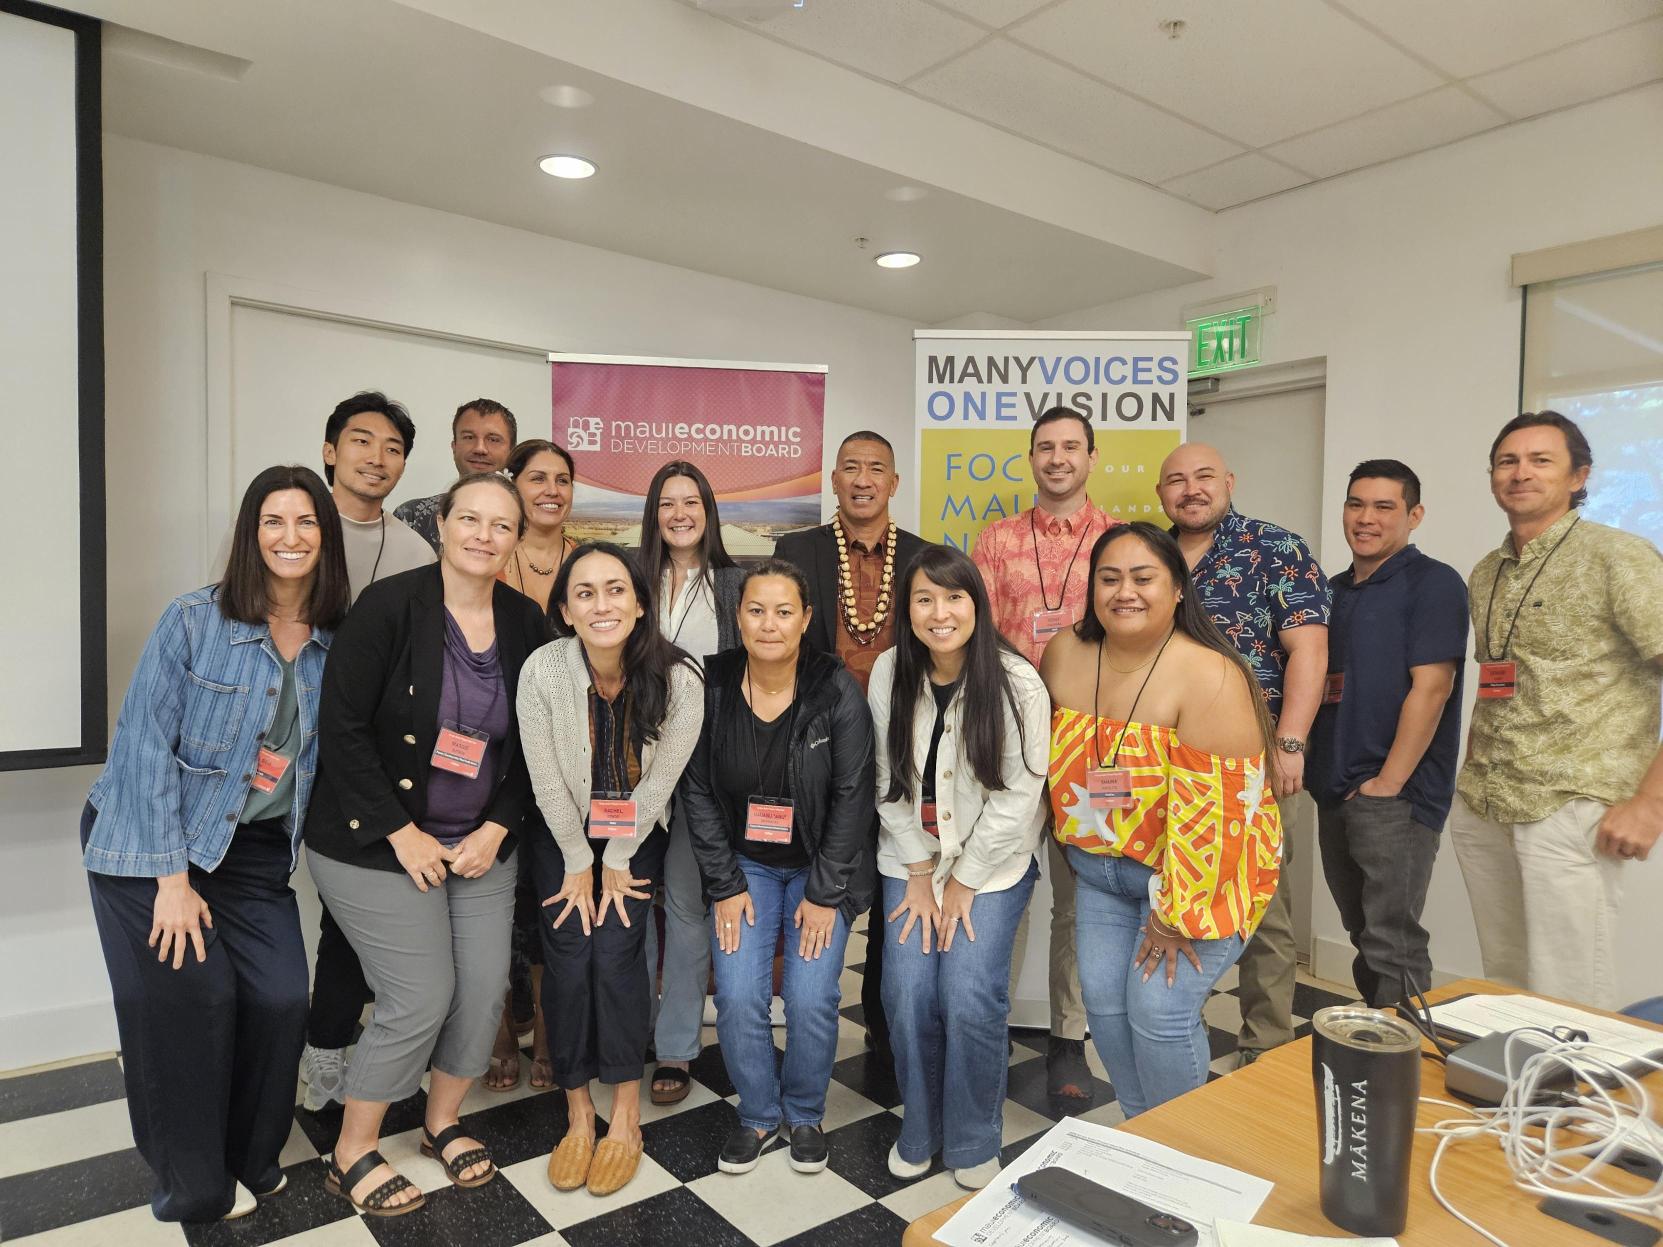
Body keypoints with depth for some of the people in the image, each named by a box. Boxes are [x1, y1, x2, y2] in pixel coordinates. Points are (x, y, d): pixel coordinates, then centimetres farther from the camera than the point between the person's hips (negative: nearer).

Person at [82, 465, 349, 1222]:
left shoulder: (339, 641, -4)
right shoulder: (195, 620, -14)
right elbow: (144, 743, -15)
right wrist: (171, 877, -16)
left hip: (256, 850, 4)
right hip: (153, 844, -3)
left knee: (281, 1000, -4)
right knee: (190, 1001, -3)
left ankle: (250, 1160, 24)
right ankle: (196, 1186, 21)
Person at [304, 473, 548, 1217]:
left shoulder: (526, 624, -1)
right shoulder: (390, 605, -14)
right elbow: (342, 725, -15)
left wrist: (495, 831, -4)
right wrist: (401, 833, -15)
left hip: (480, 844, 5)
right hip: (377, 845, -5)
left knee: (486, 987, 4)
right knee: (421, 998, -5)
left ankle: (442, 1122, 33)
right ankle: (352, 1155, 21)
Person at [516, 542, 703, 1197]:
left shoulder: (677, 678, -22)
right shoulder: (543, 671, -20)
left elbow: (658, 782, -12)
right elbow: (547, 780, -11)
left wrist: (617, 862, -6)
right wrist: (579, 864, -5)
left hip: (638, 837, -1)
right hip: (564, 836, 1)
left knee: (616, 950, -13)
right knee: (569, 958, -9)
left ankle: (626, 1116, 6)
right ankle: (578, 1114, 11)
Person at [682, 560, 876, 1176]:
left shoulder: (837, 691, -17)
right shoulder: (711, 686, -12)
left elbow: (852, 796, -12)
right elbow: (697, 792, -4)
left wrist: (824, 894, -11)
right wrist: (726, 887, -5)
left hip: (821, 867, -1)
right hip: (745, 863, 2)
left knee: (811, 999, -9)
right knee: (737, 997, -7)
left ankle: (804, 1113, 21)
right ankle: (757, 1113, 21)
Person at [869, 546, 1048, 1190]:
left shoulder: (1017, 682, -17)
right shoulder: (889, 672, -8)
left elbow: (1018, 795, -13)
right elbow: (890, 782, -1)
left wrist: (962, 883, -10)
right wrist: (920, 873, -4)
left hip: (994, 858, -2)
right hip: (911, 854, 3)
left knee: (970, 996, -13)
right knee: (907, 990, -8)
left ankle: (974, 1143, 14)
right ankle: (920, 1128, 19)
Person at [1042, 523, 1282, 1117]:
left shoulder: (1209, 677, -23)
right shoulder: (1065, 653, -5)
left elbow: (1213, 810, -24)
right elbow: (1054, 759, 10)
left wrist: (1176, 917, -20)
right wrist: (1078, 854, 12)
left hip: (1197, 872, -5)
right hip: (1103, 869, 5)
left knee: (1159, 1010, -8)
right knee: (1104, 1001, 4)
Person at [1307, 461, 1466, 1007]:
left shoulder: (1432, 583, -7)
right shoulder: (1334, 590, 15)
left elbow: (1431, 688, -14)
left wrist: (1387, 784, -16)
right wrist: (1310, 764, 9)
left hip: (1397, 795, -7)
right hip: (1335, 792, 7)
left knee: (1392, 944, -5)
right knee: (1364, 937, 17)